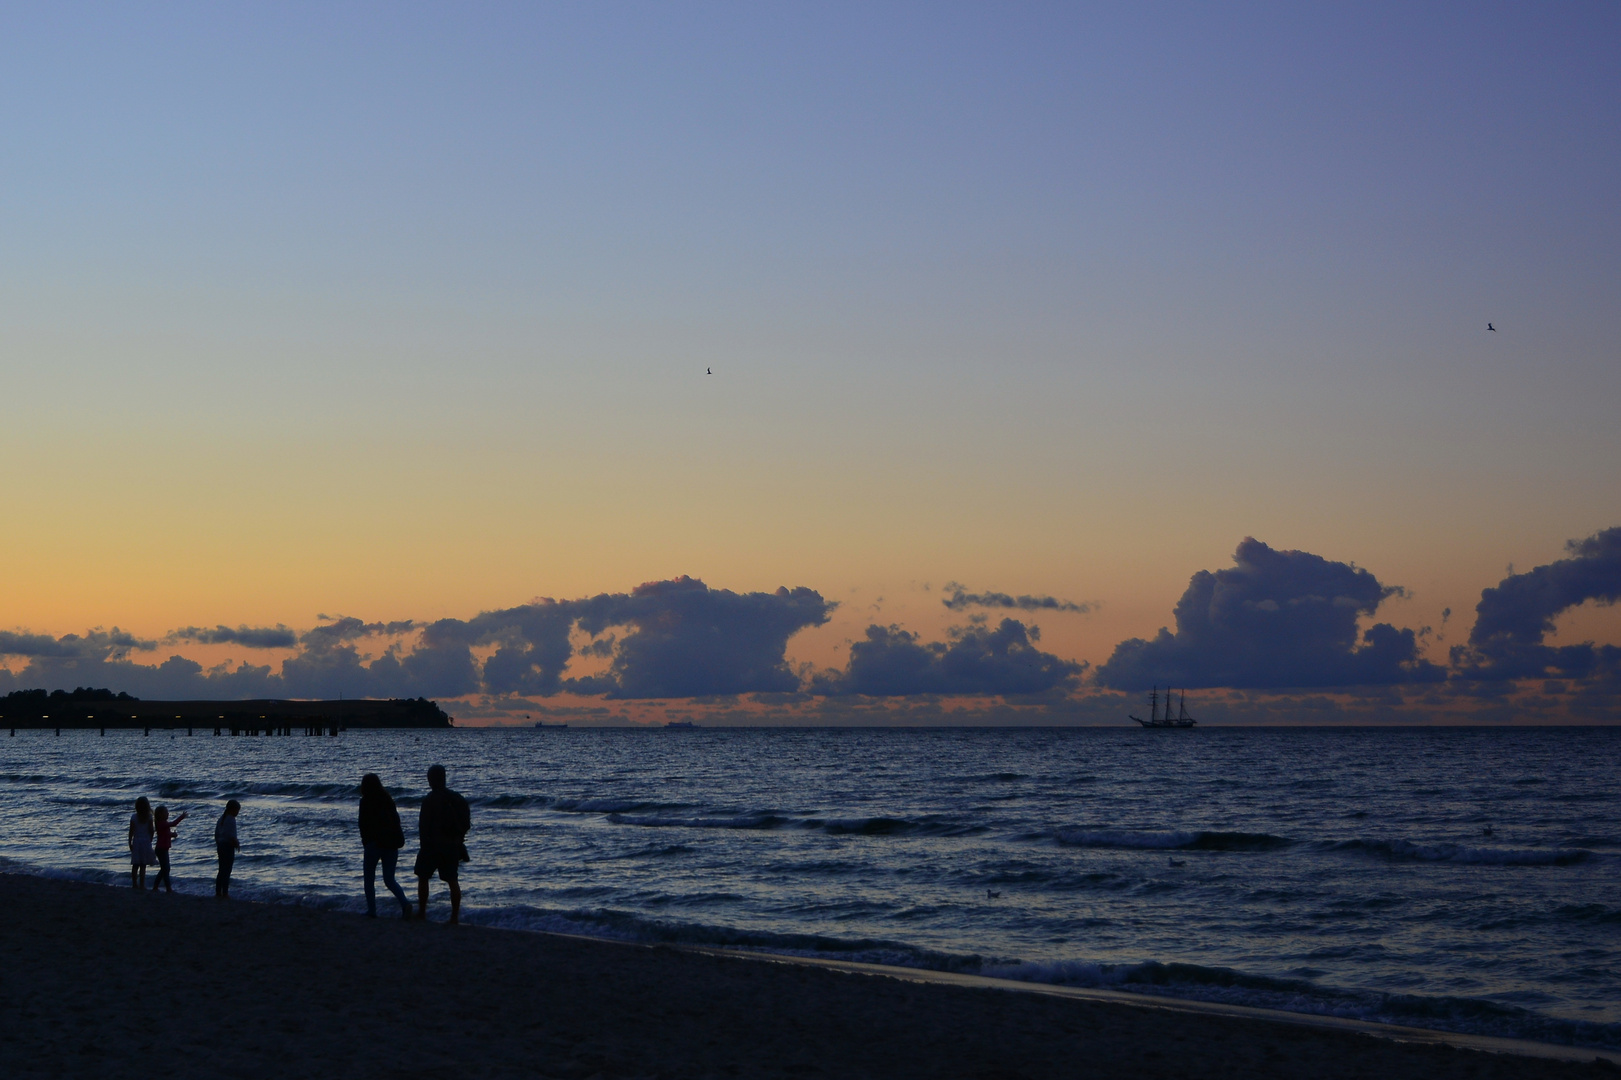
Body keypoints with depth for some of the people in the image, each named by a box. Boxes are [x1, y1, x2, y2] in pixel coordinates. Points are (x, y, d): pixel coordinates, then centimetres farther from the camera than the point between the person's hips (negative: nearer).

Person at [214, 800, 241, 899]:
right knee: (227, 871, -4)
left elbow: (216, 834, 15)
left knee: (222, 871, 15)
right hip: (228, 846, -9)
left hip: (220, 846, 9)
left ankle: (218, 892, 18)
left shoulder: (222, 818, 11)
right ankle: (225, 894, -3)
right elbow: (231, 836, -21)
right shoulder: (231, 819, -16)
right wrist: (237, 844, -8)